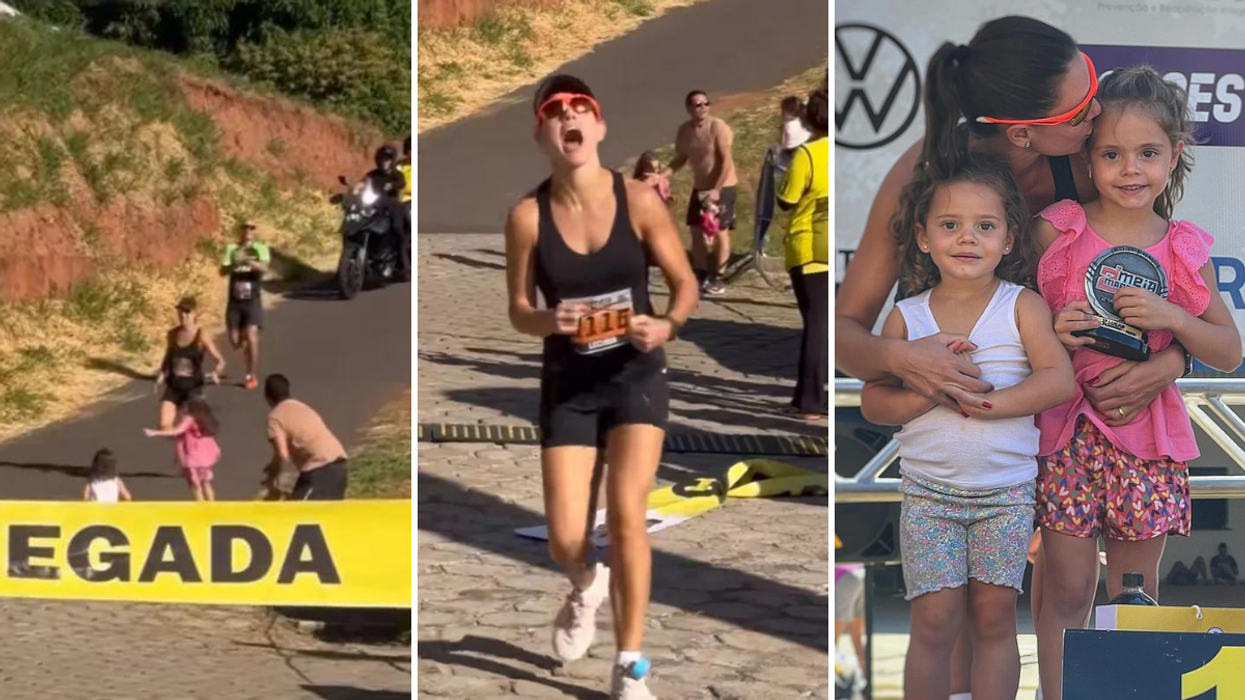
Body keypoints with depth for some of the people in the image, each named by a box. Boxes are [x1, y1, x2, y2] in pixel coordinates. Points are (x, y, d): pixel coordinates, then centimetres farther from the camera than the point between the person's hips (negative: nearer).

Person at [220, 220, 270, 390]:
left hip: (253, 301, -3)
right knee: (234, 340, 3)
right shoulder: (231, 249, 5)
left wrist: (248, 261, -38)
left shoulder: (261, 249, -2)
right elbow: (223, 271, -5)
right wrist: (234, 264, -26)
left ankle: (252, 376, -5)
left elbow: (264, 268, -20)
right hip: (235, 301, 3)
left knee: (251, 337, -13)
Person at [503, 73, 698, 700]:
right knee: (565, 540, -3)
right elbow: (518, 310, -1)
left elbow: (686, 283, -2)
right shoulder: (527, 215, -9)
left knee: (626, 516, -14)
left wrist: (668, 325, -23)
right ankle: (587, 586, 38)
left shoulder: (638, 201, -10)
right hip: (567, 383, 1)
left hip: (636, 375, -1)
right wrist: (550, 320, -23)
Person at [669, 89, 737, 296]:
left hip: (723, 186, -6)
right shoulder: (684, 130, 1)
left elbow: (726, 161, -19)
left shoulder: (718, 127, -16)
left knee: (720, 231, -3)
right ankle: (701, 275, 19)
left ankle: (717, 278, 3)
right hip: (700, 186, 6)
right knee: (696, 230, 8)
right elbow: (680, 159, 9)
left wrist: (717, 189, -24)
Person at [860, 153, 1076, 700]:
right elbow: (873, 403, -1)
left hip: (1006, 493, 0)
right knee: (934, 622, -2)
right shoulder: (906, 316, 2)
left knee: (995, 619, 4)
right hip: (928, 494, 1)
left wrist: (983, 402, -21)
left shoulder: (1022, 307, -1)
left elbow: (1059, 381, -13)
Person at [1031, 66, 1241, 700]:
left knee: (1135, 595, 9)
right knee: (1068, 590, 2)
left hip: (1148, 433, 2)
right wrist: (1053, 332, -16)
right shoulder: (1058, 230, -1)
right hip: (1067, 428, -1)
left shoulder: (1184, 251, 3)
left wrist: (1169, 317, -13)